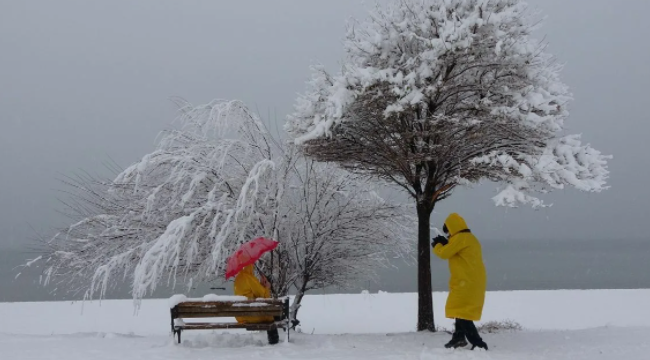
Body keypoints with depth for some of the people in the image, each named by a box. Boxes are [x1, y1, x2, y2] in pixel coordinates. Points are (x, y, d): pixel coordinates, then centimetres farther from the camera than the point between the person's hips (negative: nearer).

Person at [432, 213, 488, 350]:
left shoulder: (460, 238, -13)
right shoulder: (470, 238, 19)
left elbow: (444, 253, -11)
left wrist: (437, 245, 9)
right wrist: (444, 244, 16)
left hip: (466, 283, -10)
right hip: (473, 282, 10)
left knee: (461, 312, -12)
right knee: (461, 310, 22)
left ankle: (478, 343, -18)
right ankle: (459, 337, 31)